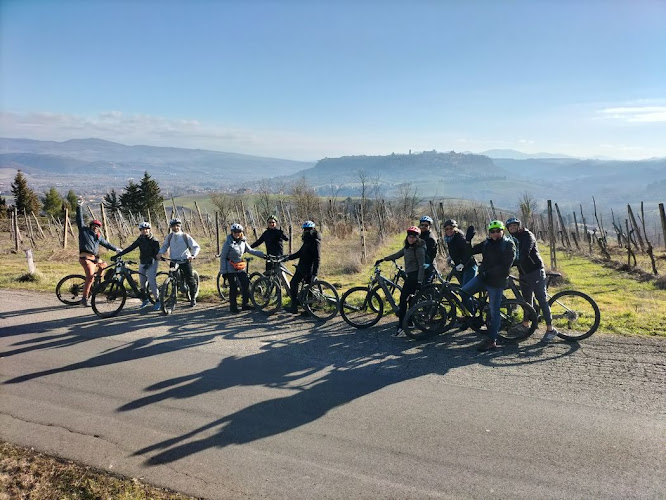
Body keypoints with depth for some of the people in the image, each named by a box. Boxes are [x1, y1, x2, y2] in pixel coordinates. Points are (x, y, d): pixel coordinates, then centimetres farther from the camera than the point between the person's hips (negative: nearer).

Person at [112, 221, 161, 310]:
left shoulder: (154, 240, -9)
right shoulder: (140, 239, 6)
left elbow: (157, 253, -13)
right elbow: (130, 248, 3)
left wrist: (150, 261, -26)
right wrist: (117, 255, -3)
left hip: (151, 263, -6)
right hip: (142, 262, 6)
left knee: (152, 281, -14)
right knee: (142, 282, 6)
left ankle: (157, 301, -7)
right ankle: (145, 299, 22)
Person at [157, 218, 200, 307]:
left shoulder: (185, 236, -6)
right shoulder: (169, 236, 2)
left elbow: (196, 247, -8)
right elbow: (165, 246, 13)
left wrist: (193, 255, -25)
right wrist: (160, 253, -7)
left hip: (185, 261, -2)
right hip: (173, 261, 2)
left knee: (190, 280, 0)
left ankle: (193, 298, 15)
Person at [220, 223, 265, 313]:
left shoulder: (243, 241, 2)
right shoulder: (228, 242, -13)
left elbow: (250, 250, 13)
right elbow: (223, 257, -11)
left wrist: (262, 254, 6)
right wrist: (223, 271, -13)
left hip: (241, 267, 6)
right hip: (231, 268, -5)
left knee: (246, 284, 1)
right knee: (233, 287, -3)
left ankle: (245, 304, 13)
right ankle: (233, 307, 10)